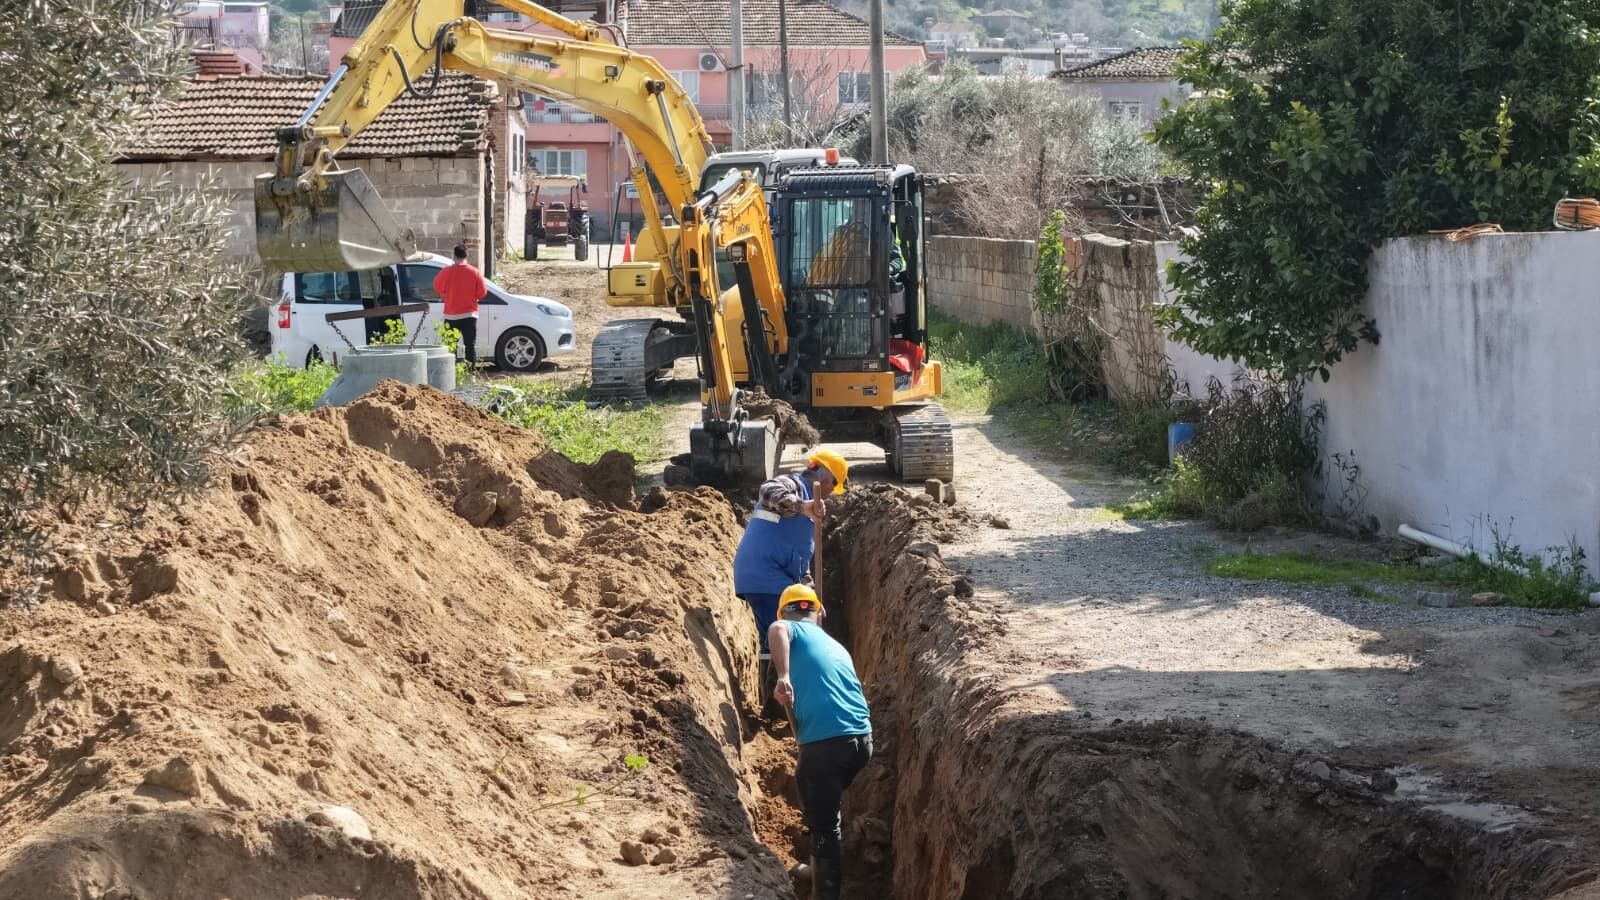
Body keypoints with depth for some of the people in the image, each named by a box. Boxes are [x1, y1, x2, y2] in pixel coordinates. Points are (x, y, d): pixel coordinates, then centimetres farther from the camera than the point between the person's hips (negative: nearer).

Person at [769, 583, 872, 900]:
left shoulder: (793, 630, 7)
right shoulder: (836, 646, 26)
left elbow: (778, 630, -19)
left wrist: (783, 677, -24)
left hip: (824, 742, -7)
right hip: (862, 739, 7)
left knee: (823, 824, 1)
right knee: (827, 808, 30)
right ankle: (823, 868, 43)